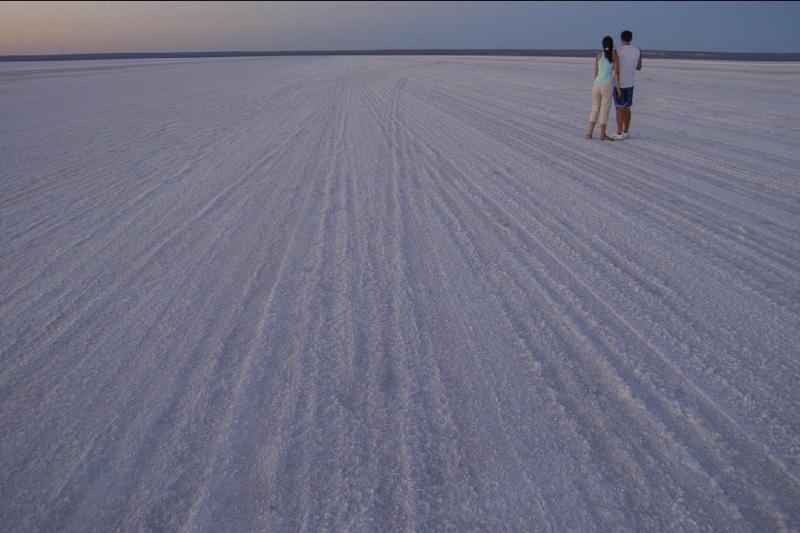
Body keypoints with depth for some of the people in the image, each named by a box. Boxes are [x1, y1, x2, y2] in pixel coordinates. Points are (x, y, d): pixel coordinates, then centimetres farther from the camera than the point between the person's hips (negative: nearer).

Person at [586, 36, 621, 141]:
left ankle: (590, 132, 9)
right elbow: (616, 71, -7)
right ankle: (602, 134, 6)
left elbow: (596, 73, 8)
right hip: (607, 86, -4)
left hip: (597, 84, 4)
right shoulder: (614, 53, -2)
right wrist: (618, 85, -2)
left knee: (595, 109, 13)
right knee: (605, 110, 3)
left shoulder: (598, 55, 7)